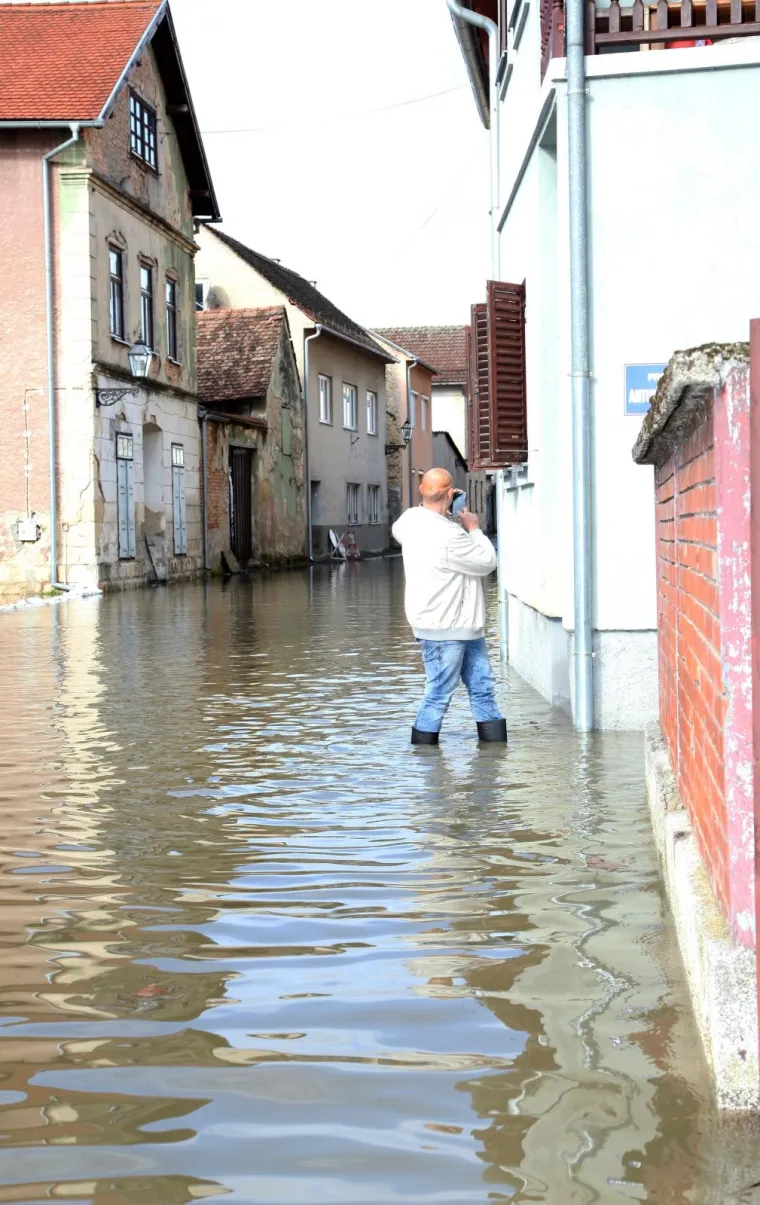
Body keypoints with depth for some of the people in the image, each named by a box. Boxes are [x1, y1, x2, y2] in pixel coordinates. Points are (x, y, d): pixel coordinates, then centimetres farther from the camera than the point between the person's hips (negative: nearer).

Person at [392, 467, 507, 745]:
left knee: (481, 685, 12)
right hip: (443, 629, -10)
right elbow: (487, 562, -15)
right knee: (439, 693, 0)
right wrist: (474, 529, 0)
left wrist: (442, 510, 21)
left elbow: (397, 530, 27)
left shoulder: (412, 518, 0)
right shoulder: (449, 535, -27)